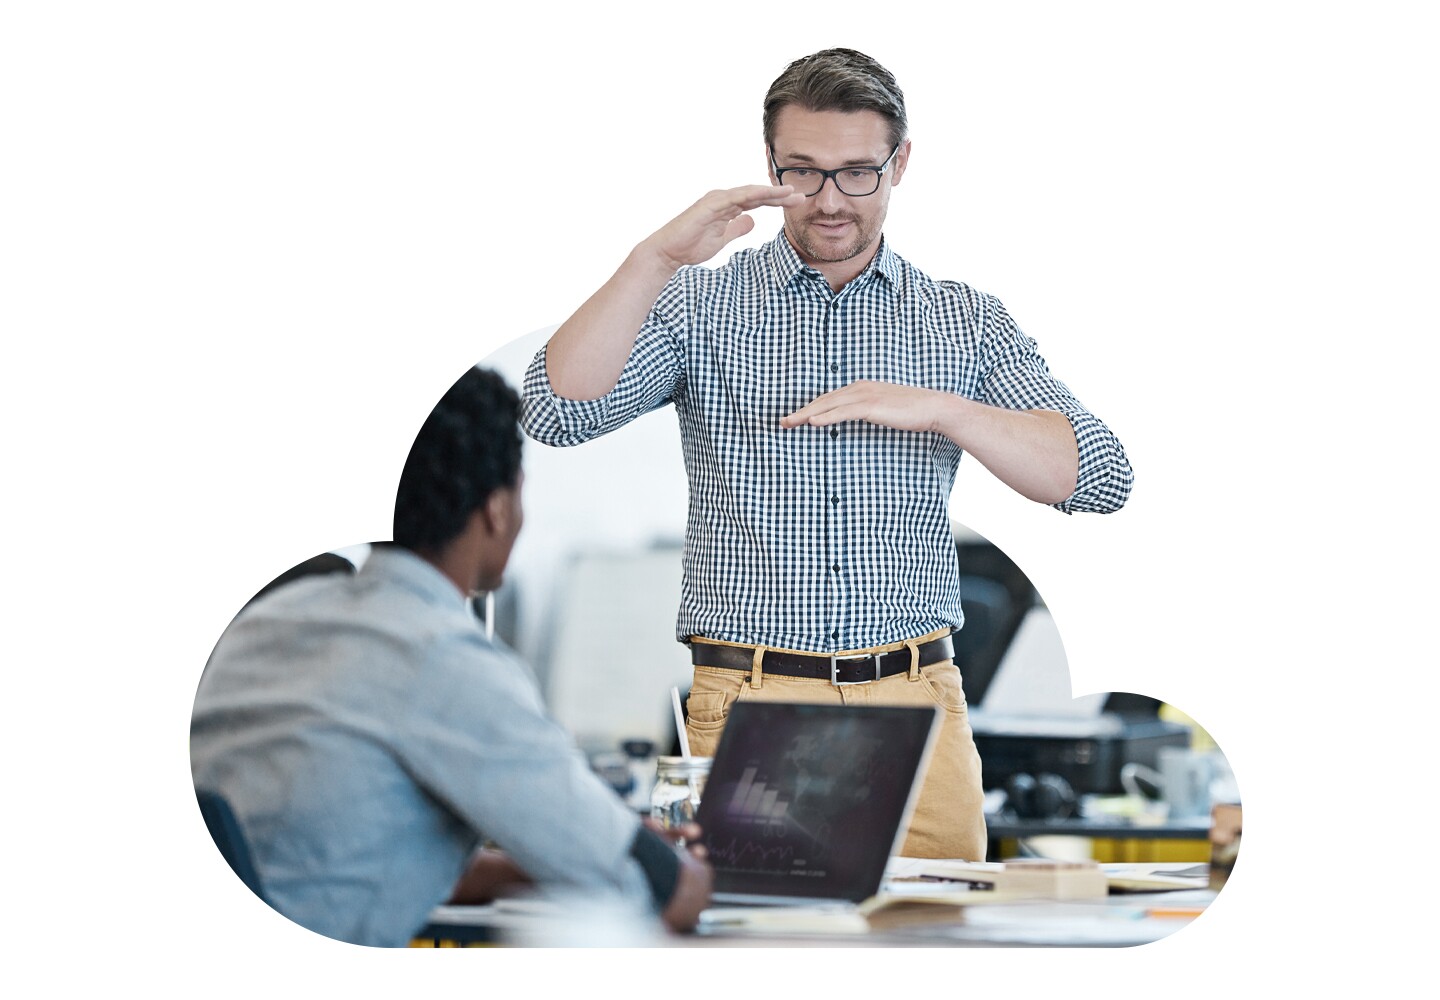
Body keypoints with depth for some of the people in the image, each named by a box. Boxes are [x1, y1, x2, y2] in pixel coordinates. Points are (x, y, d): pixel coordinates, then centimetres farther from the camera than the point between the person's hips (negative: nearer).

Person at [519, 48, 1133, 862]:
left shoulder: (967, 323, 10)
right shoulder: (700, 306, 7)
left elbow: (1102, 477, 0)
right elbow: (558, 412, -8)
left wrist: (937, 409, -14)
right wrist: (658, 258, -18)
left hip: (915, 705, 1)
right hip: (747, 705, -1)